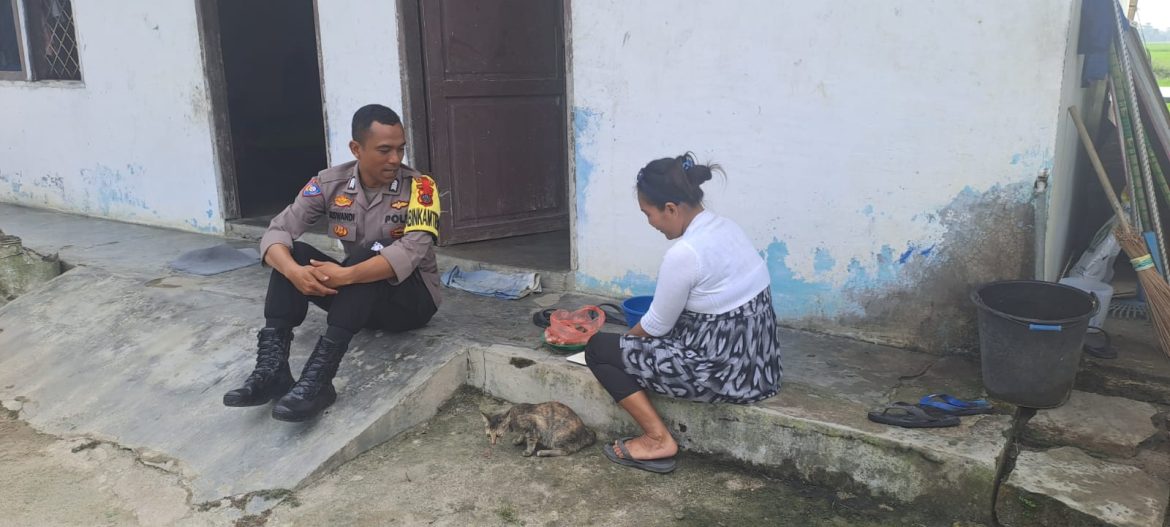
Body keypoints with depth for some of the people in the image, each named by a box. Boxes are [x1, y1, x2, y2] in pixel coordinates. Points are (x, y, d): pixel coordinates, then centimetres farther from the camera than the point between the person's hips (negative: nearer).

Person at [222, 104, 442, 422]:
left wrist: (346, 275, -42)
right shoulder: (330, 184, -6)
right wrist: (294, 272, -34)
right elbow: (277, 231, -12)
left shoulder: (419, 187, -17)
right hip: (355, 296, 4)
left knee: (370, 254, -33)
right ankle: (272, 368, -28)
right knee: (293, 255, -16)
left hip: (412, 297, -4)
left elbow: (412, 251, -32)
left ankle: (318, 377, -43)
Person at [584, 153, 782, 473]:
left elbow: (656, 326, -9)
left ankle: (659, 440, 1)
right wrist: (635, 336, 23)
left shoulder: (683, 254, -23)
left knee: (598, 349, 1)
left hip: (725, 373, -9)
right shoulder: (724, 227, 4)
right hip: (756, 363, 9)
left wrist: (627, 338, 13)